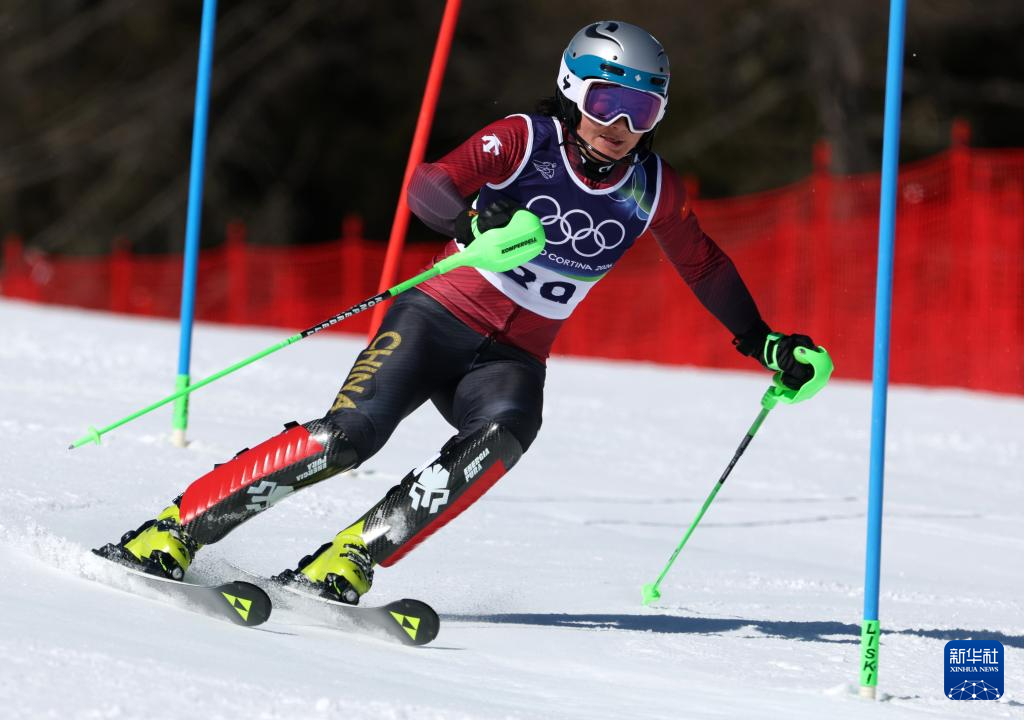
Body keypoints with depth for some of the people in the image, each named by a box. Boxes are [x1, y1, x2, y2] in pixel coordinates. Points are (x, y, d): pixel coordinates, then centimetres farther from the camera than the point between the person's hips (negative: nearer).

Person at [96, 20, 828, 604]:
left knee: (502, 437, -31)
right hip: (438, 320, -3)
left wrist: (764, 342, 21)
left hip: (514, 360, 3)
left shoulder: (652, 187, 2)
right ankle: (174, 530, -14)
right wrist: (477, 228, -45)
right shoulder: (524, 141, -10)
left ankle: (348, 561, -32)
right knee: (349, 435, -23)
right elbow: (429, 185, -24)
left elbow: (704, 264, 20)